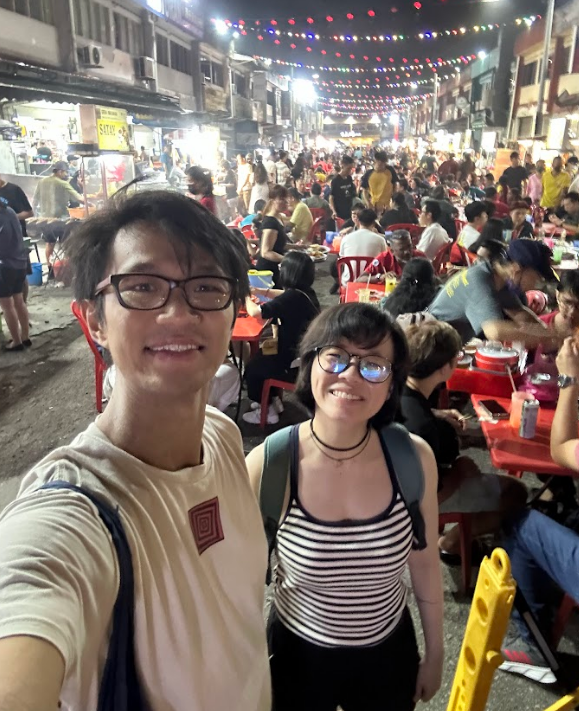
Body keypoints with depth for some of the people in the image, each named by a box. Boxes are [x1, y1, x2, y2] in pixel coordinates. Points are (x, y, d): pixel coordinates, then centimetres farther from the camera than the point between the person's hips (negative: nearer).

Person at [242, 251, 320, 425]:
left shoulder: (292, 297, -26)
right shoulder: (306, 292, -1)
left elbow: (254, 312, -20)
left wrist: (246, 296, 0)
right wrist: (260, 291, 11)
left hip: (297, 364, -8)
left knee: (252, 367, 11)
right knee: (261, 358, 25)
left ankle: (267, 411, 24)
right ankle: (272, 400, 35)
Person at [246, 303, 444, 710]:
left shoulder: (414, 459, -19)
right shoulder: (266, 465, -25)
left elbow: (425, 563, -3)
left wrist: (435, 654, 8)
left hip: (390, 654, 2)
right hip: (298, 656, -1)